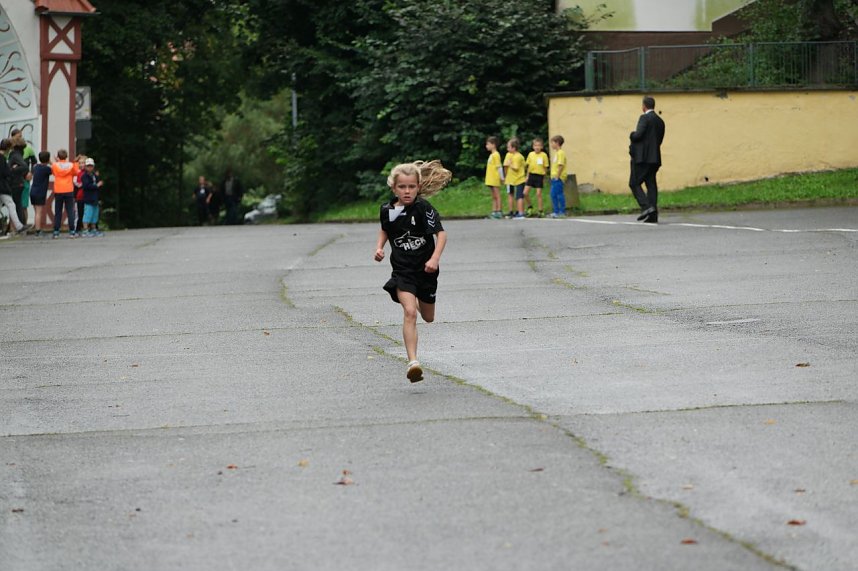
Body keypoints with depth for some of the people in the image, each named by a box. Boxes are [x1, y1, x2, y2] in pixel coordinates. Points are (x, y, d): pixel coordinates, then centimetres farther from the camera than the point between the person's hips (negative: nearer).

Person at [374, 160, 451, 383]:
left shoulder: (422, 207, -15)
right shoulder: (387, 210, -2)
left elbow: (441, 233, -15)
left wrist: (435, 258, -28)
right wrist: (379, 247, 4)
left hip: (425, 269, 0)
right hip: (402, 270, 0)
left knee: (428, 317, 18)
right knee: (409, 312, -21)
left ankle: (420, 300, 57)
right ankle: (413, 362, -25)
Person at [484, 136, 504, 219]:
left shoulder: (496, 155, -12)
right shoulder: (491, 155, 15)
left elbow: (499, 167, -14)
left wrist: (501, 177, -15)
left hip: (495, 179, -9)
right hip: (491, 179, 9)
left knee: (497, 196, -6)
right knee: (494, 196, 11)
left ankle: (499, 212, -4)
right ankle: (494, 212, 14)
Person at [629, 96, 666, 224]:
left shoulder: (645, 118, -9)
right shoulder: (660, 121, 15)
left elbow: (638, 135, -19)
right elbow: (659, 140, 17)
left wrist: (632, 135, 3)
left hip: (642, 157, -7)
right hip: (654, 158, 7)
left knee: (634, 183, 0)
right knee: (651, 185, 6)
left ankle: (646, 206, -17)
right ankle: (652, 216, 2)